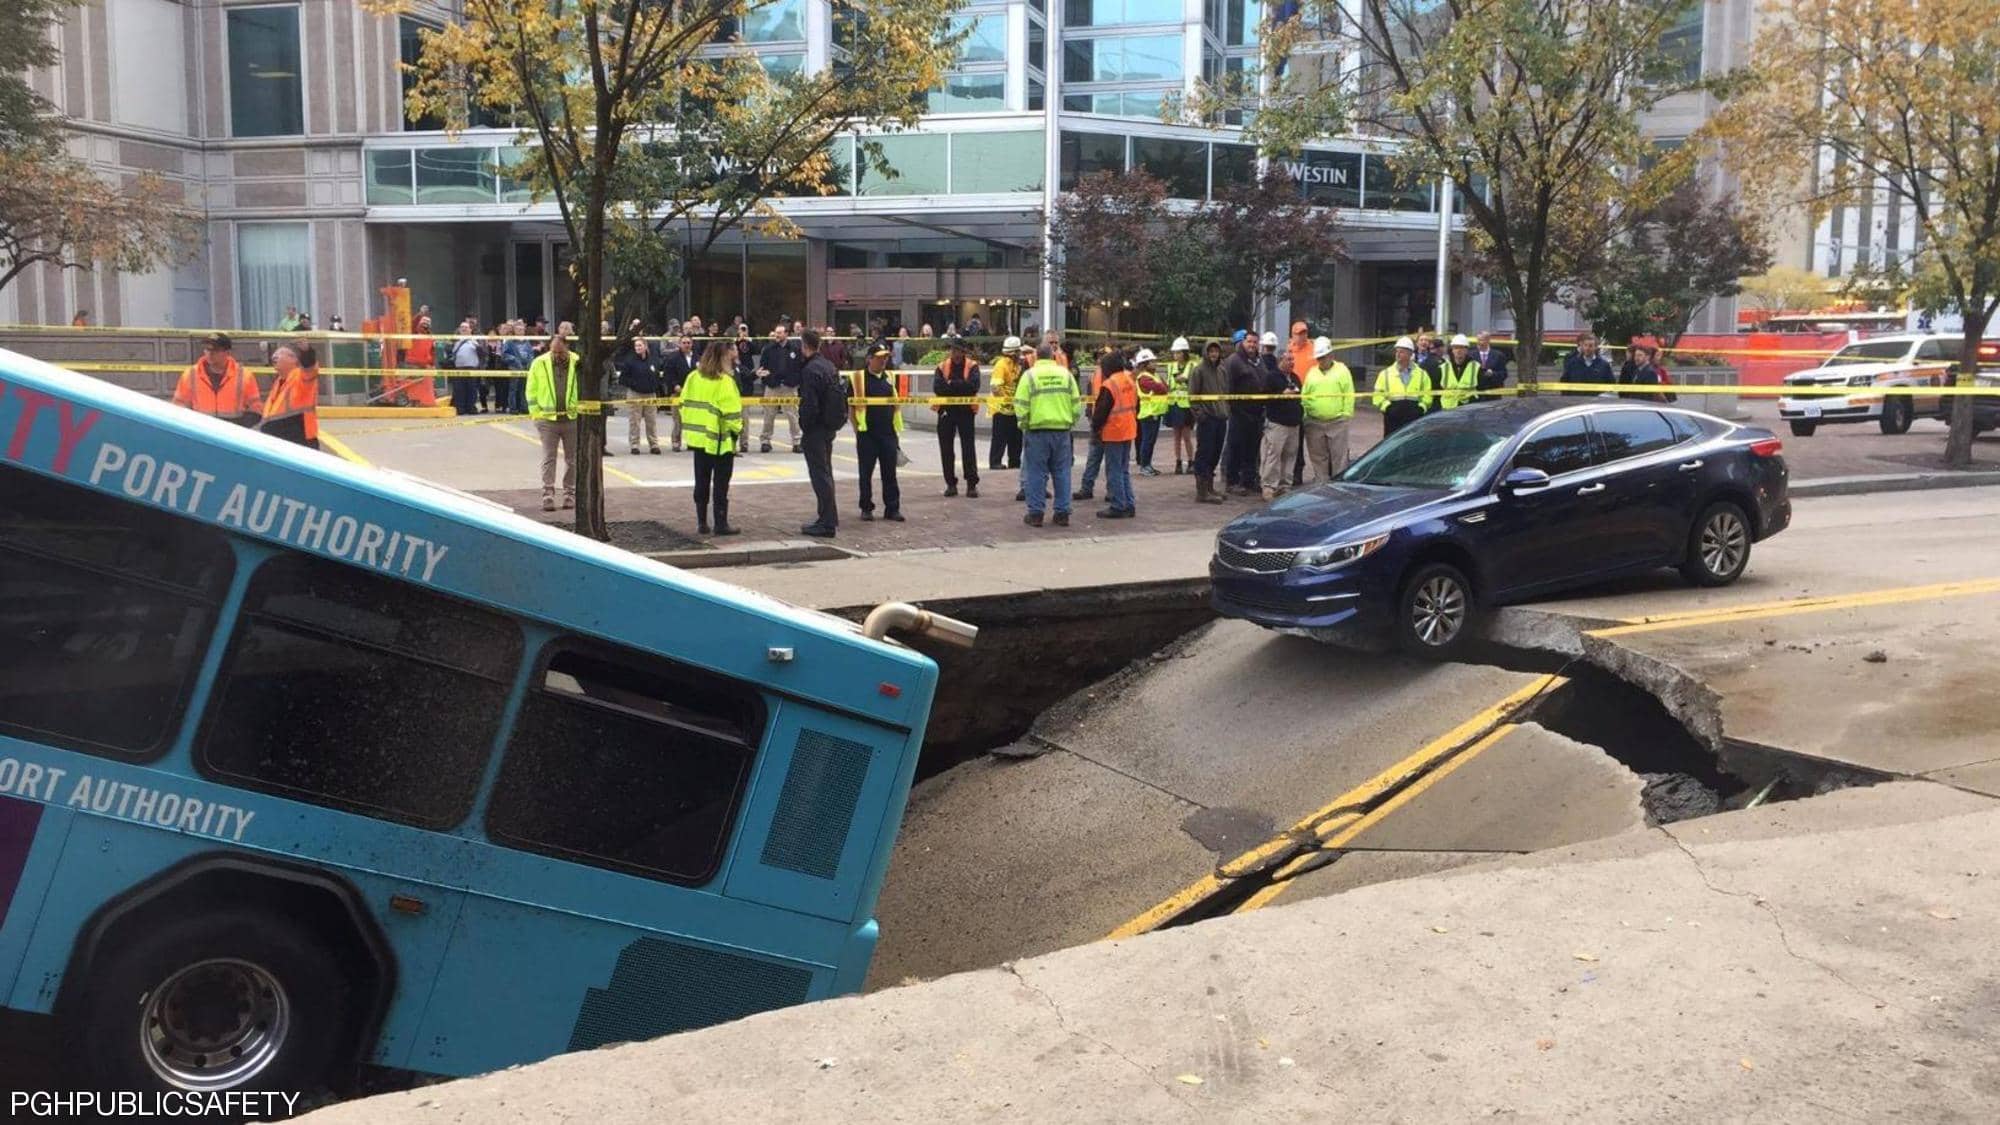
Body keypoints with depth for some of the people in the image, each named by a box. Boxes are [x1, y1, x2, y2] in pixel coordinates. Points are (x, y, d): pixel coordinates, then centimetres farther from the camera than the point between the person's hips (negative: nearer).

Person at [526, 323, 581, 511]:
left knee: (572, 459, 9)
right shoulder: (539, 363, 0)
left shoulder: (578, 363, -2)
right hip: (548, 418, 0)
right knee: (548, 459, -1)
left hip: (572, 418, 1)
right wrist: (536, 414, -2)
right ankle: (548, 495, 0)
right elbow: (531, 391, 5)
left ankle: (570, 494, 20)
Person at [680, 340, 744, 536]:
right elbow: (731, 410, -19)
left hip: (698, 437, 6)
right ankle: (721, 524, 4)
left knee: (702, 482, 13)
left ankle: (701, 522, 15)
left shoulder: (693, 377, 5)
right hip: (721, 440, -6)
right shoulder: (724, 381, -16)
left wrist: (691, 425, 13)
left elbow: (684, 403, 7)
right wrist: (736, 430, -5)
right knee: (721, 483, 2)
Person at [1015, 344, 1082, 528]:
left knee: (1036, 473, 4)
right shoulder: (1065, 373, 5)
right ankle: (1062, 513, 11)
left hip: (1037, 430, -2)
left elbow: (1021, 405, -8)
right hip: (1062, 430, 2)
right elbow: (1076, 404, 5)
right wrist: (1071, 423, 16)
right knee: (1061, 472, 10)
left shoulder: (1029, 375, -4)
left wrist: (1024, 425, 6)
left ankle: (1035, 513, 5)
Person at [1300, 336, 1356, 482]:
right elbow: (1304, 396, 10)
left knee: (1339, 456, -1)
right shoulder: (1312, 373, 12)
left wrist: (1346, 414, -7)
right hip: (1314, 423, 3)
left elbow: (1349, 394, -2)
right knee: (1318, 457, 8)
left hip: (1337, 422, -3)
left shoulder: (1342, 370, 2)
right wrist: (1305, 415, 0)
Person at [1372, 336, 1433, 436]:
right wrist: (1387, 406, -10)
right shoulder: (1386, 373, 8)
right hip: (1393, 416, 0)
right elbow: (1378, 395, 5)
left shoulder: (1422, 374, 10)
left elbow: (1427, 394, 10)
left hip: (1414, 416, 0)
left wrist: (1422, 407, -6)